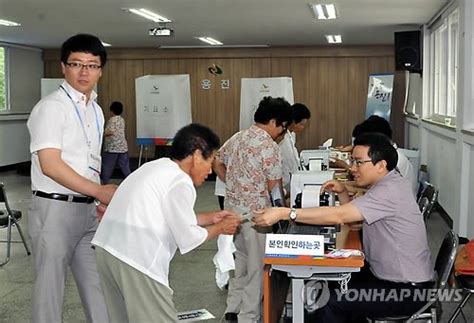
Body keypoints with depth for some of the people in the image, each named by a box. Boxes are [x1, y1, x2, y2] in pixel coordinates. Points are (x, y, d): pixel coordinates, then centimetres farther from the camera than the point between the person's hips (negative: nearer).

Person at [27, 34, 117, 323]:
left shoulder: (96, 110, 11)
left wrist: (100, 201, 15)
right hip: (55, 209, -7)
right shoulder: (51, 107, -13)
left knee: (96, 281, 14)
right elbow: (50, 165, -21)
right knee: (51, 284, 5)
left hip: (88, 209, 8)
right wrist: (99, 191, -21)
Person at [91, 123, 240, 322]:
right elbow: (188, 239, -4)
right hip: (135, 260, -9)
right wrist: (220, 228, 11)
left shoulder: (157, 167, 17)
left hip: (108, 249, 10)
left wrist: (211, 218, 24)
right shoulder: (180, 182, -10)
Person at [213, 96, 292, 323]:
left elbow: (217, 164, 15)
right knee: (257, 264, 6)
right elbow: (274, 187, -15)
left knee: (241, 257, 22)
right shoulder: (269, 146, -18)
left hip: (232, 206, 8)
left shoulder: (237, 137, 7)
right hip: (254, 211, -8)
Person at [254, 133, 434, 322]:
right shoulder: (386, 184, 7)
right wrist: (342, 193, -3)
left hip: (407, 290, -10)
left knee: (330, 303, -16)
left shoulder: (389, 191, -24)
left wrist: (283, 213, -34)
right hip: (389, 275, 10)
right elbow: (350, 215, 16)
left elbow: (338, 216, -32)